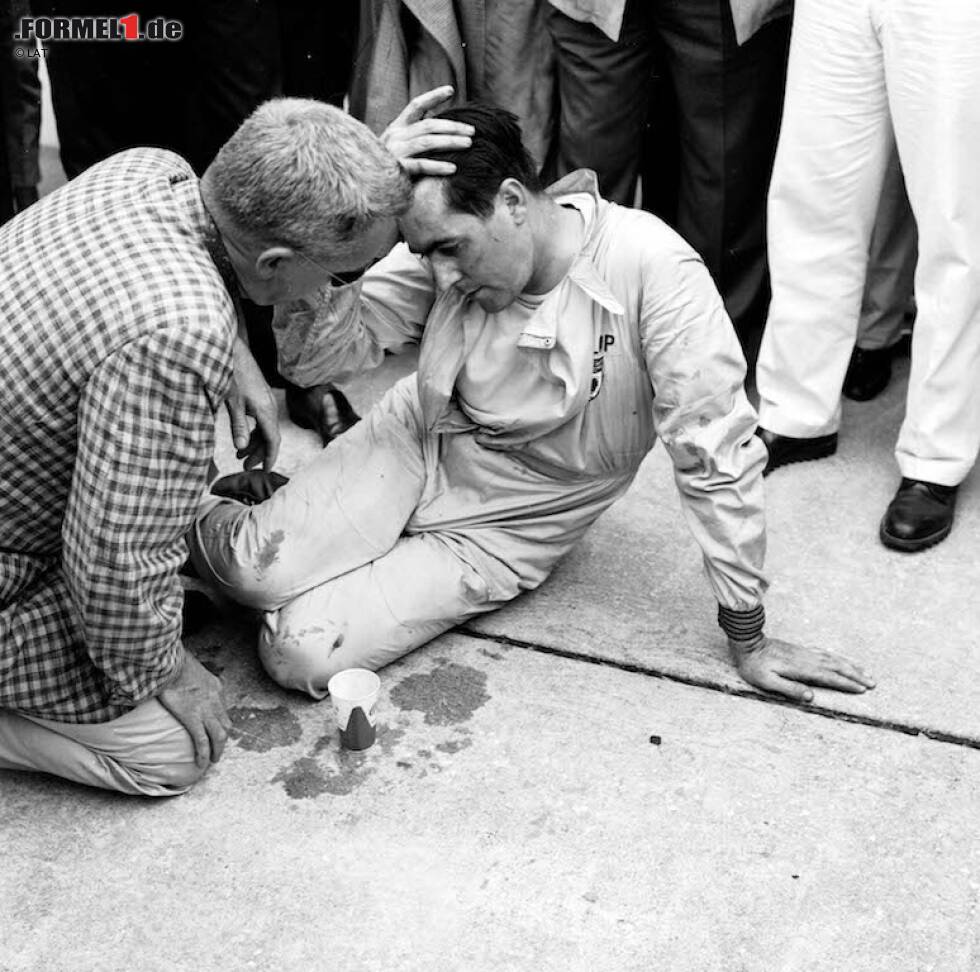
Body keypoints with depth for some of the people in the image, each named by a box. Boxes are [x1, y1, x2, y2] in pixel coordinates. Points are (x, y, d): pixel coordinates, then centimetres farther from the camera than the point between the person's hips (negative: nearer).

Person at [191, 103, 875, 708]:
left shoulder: (652, 268, -28)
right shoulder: (445, 251, -14)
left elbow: (715, 452, -23)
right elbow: (313, 359, -13)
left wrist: (749, 639, -16)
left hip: (499, 531, -2)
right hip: (414, 444, 3)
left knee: (301, 654, -17)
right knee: (254, 570, -21)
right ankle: (249, 507, 16)